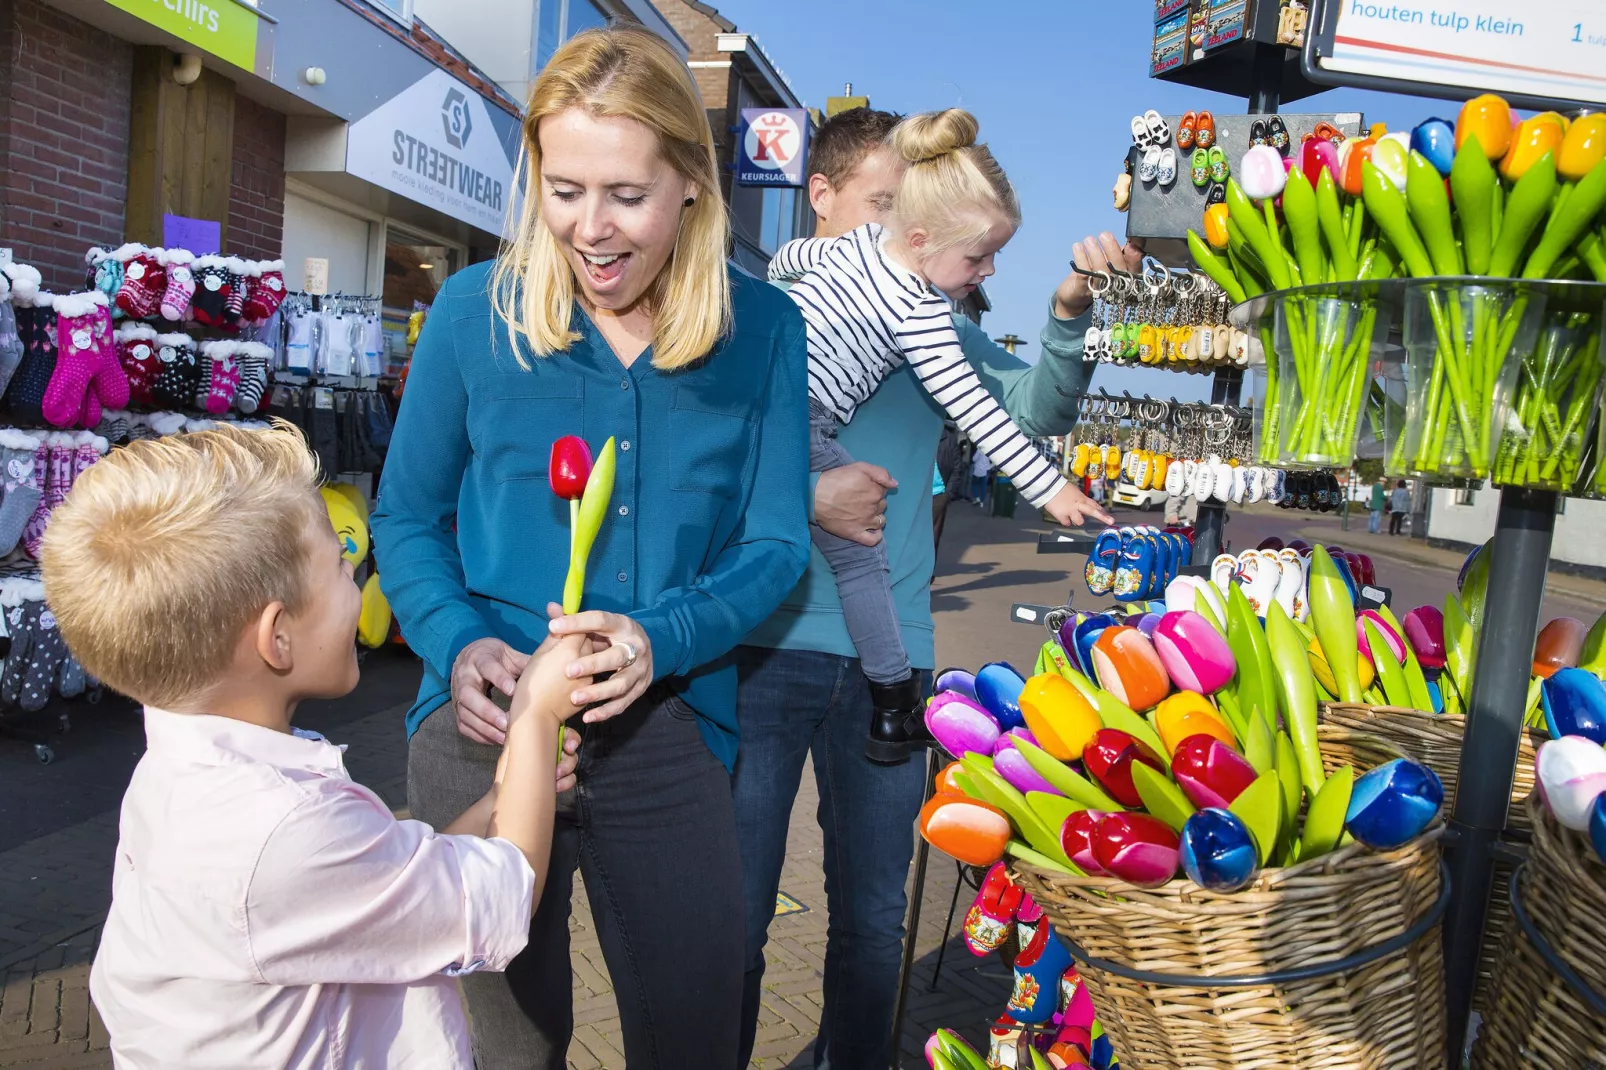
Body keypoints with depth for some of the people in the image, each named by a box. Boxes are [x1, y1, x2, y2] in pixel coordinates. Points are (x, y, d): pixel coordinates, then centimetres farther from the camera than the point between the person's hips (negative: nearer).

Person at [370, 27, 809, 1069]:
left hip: (668, 732, 0)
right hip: (485, 722, 0)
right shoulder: (476, 310, -5)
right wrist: (459, 644, -15)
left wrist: (661, 640, -20)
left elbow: (774, 542, -2)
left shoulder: (761, 330, -4)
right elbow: (408, 518, 4)